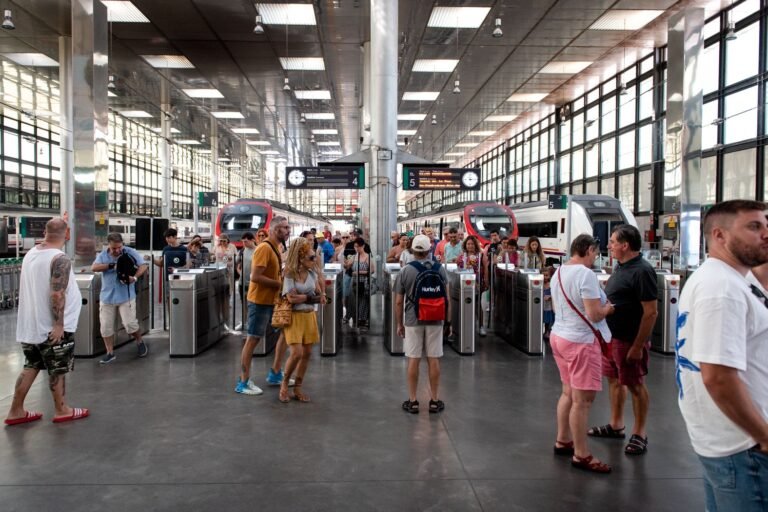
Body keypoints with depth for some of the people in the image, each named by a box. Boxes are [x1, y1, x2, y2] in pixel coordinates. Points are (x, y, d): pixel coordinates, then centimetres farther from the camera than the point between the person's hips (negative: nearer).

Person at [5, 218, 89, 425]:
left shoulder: (31, 253, 6)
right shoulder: (60, 259, -20)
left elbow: (32, 289, 16)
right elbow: (57, 295, -26)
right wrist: (59, 324, -22)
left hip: (31, 324, 8)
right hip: (52, 326, -8)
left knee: (31, 366, 18)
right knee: (58, 369, 6)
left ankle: (16, 411, 22)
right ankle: (61, 410, 19)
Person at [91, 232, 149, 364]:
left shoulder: (130, 253, -4)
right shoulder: (103, 255, 4)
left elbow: (143, 266, -7)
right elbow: (94, 267, -10)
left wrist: (135, 277, -24)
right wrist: (111, 265, -20)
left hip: (126, 296, -3)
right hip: (107, 297, 3)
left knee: (130, 323, -7)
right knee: (105, 326, 5)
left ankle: (140, 342, 21)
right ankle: (110, 353, 18)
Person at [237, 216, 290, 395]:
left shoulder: (276, 248, 11)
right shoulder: (264, 248, -18)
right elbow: (256, 277, -24)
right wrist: (280, 284, -19)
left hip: (273, 301, 9)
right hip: (260, 301, -9)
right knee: (253, 340, -3)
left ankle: (275, 374, 23)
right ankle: (243, 382, 6)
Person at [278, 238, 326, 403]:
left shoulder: (313, 274, 6)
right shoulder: (290, 274, -11)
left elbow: (320, 296, 5)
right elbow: (292, 298, -18)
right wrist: (310, 297, -10)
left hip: (309, 316, 6)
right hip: (294, 317, -6)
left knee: (307, 353, 5)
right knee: (296, 353, -14)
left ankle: (297, 389, 18)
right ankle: (284, 384, 9)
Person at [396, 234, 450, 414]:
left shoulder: (405, 271, -5)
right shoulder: (440, 269, -1)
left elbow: (399, 302, -3)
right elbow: (446, 298, 1)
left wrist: (399, 324, 7)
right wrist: (448, 320, 11)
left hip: (413, 321, -1)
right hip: (435, 320, 1)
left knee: (413, 360, 5)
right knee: (433, 360, 6)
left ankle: (412, 401, 11)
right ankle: (435, 400, 14)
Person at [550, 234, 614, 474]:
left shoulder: (558, 272, 9)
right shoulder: (586, 274, -19)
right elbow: (595, 315, -22)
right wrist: (609, 307, -1)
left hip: (559, 336, 9)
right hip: (581, 342, -9)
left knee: (569, 392, 20)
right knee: (582, 399, -1)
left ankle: (562, 441, 31)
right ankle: (581, 455, 8)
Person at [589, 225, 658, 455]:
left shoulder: (641, 271, -21)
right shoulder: (621, 266, 7)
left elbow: (651, 312, -22)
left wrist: (638, 346, -22)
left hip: (630, 340, -9)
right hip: (612, 336, 9)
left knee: (635, 385, 4)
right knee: (614, 379, 17)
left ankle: (639, 435, 18)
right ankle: (616, 425, 32)